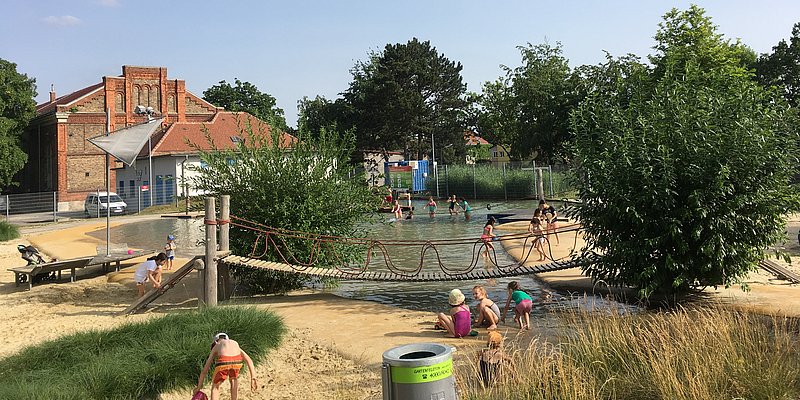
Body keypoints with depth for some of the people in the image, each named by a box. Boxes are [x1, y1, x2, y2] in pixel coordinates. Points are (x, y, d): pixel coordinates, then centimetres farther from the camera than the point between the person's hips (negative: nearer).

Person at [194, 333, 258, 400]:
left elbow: (204, 371, 40)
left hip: (224, 362, -2)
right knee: (233, 379, 36)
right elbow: (249, 360, 28)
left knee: (215, 387, 25)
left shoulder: (215, 347, 37)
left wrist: (199, 386, 50)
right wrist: (253, 378, 23)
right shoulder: (235, 344, 41)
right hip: (236, 360, 2)